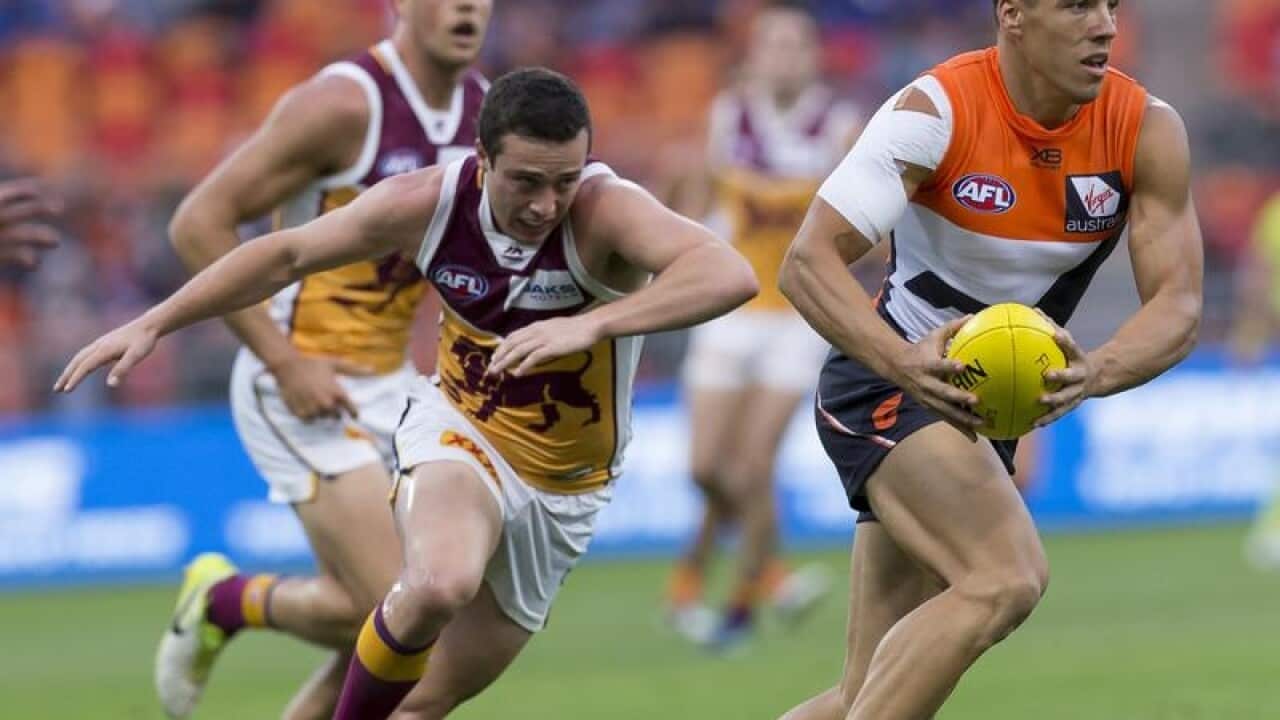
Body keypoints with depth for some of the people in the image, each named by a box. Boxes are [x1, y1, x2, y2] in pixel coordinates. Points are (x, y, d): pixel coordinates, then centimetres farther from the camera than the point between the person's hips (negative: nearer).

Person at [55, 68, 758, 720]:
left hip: (561, 490, 0)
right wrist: (152, 325, -1)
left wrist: (590, 324, -58)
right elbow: (287, 254, -2)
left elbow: (731, 275, -47)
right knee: (440, 584, -34)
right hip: (456, 429, 0)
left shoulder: (607, 212, -28)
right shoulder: (428, 203, -18)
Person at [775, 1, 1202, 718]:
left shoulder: (1147, 132, -8)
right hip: (885, 382, -6)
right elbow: (810, 260, -26)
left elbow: (1179, 304, -15)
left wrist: (1096, 373, -37)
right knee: (1008, 578, -29)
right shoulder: (936, 112, -20)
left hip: (987, 410, 6)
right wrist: (902, 362, -44)